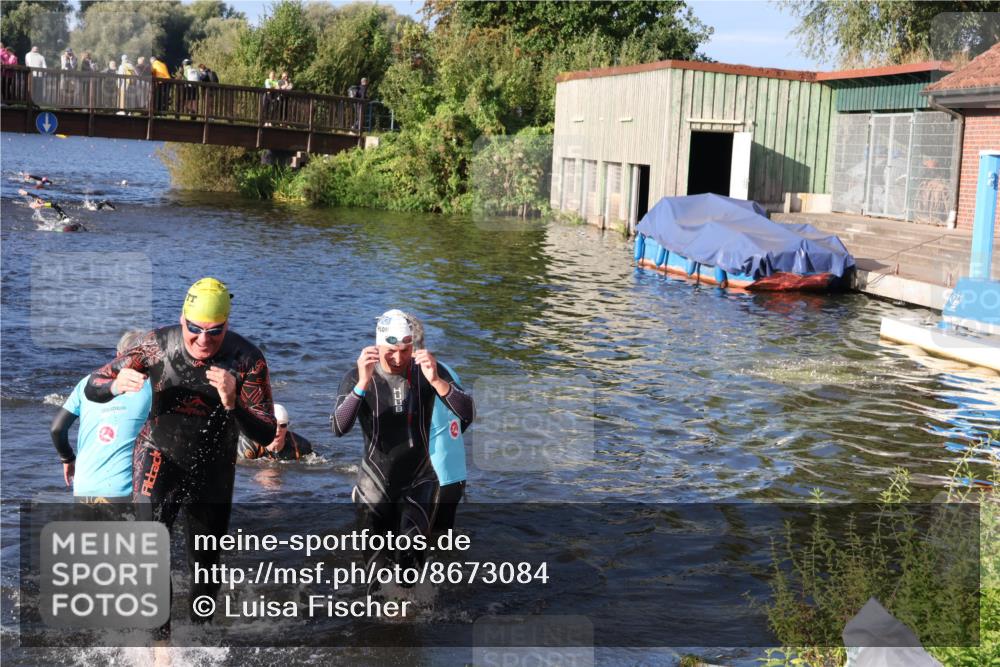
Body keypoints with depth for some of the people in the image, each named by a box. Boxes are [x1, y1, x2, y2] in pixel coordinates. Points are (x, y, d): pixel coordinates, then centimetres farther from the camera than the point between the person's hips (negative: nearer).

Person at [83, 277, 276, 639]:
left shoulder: (246, 360, -22)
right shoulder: (159, 344, -19)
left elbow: (267, 434, -21)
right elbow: (92, 387, -12)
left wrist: (232, 404, -40)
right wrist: (117, 385, -36)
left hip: (213, 469, 1)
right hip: (160, 456, -1)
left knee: (205, 562, 13)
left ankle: (199, 626, 38)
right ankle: (158, 630, -8)